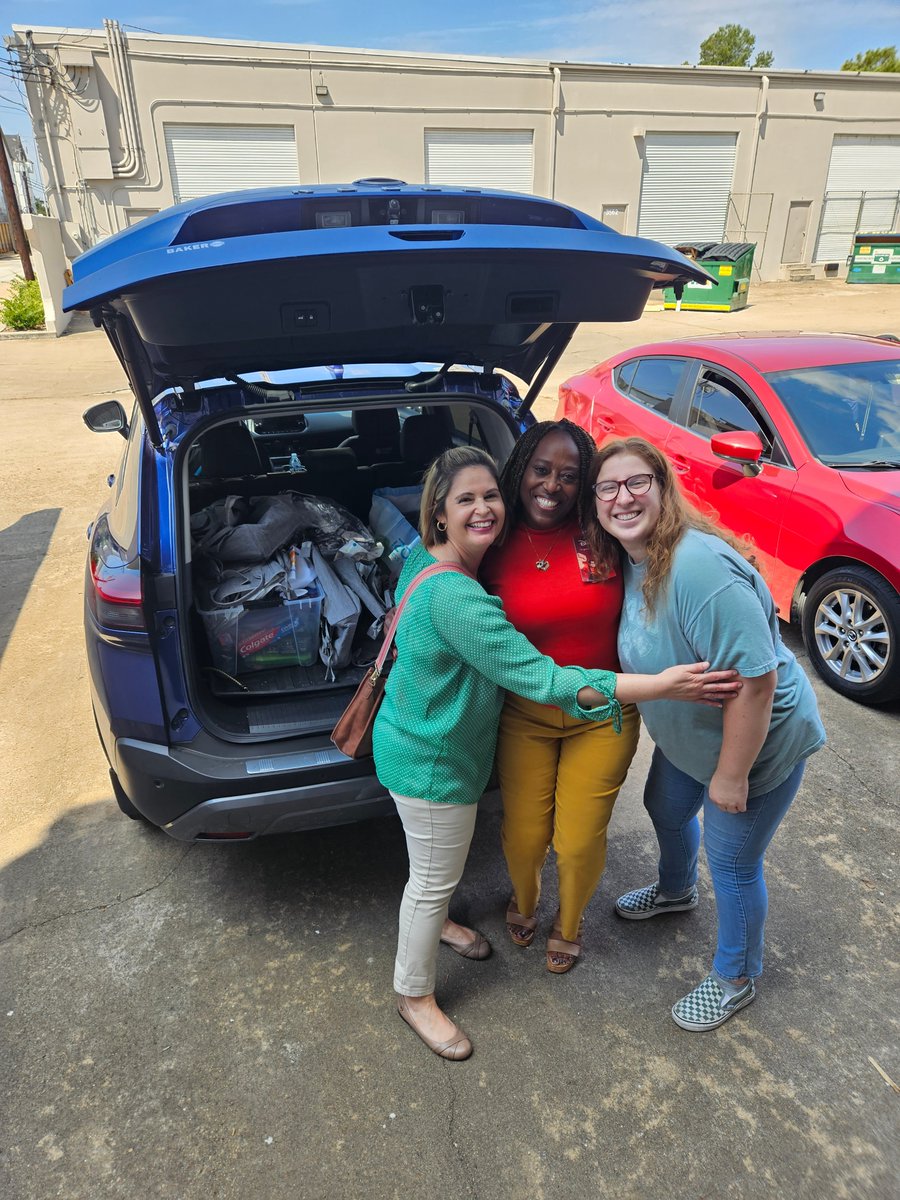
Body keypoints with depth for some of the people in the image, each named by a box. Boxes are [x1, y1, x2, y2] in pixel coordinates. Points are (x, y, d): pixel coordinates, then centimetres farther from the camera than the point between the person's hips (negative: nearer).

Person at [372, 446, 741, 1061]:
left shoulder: (426, 559, -6)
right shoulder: (454, 596, -36)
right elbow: (539, 679, -35)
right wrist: (660, 684, -35)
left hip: (431, 743, 9)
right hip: (430, 762, -9)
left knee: (440, 868, 32)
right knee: (434, 877, 13)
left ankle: (437, 921, 61)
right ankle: (415, 996, 38)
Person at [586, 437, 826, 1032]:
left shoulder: (699, 566, -35)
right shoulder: (631, 558, -7)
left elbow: (755, 679, -33)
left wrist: (731, 776, -25)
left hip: (759, 742, -8)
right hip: (687, 736, 9)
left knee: (732, 863, 10)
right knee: (666, 809, 28)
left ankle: (735, 979, 39)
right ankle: (676, 891, 61)